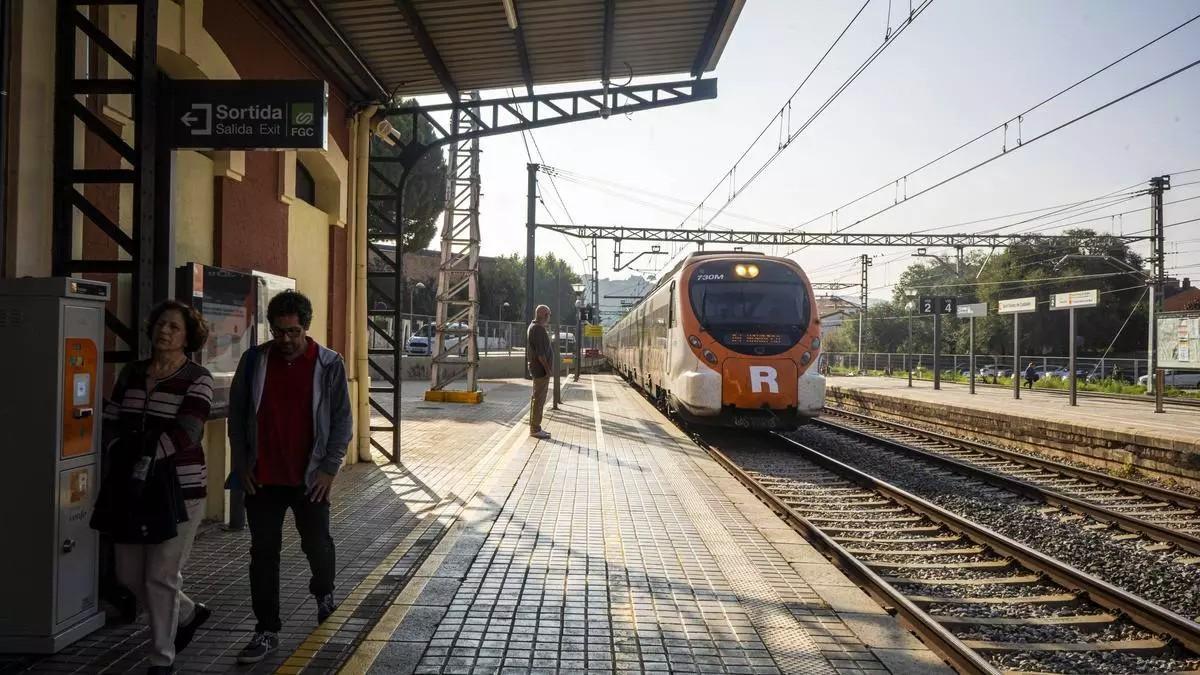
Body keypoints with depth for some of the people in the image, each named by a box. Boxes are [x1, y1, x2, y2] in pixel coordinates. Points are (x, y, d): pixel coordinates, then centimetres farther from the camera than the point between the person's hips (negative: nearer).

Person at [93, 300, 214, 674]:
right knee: (129, 574, 14)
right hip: (130, 487, 6)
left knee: (162, 577, 0)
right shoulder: (131, 373, 9)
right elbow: (110, 422, 10)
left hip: (177, 489, -6)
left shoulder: (197, 378, -8)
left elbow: (186, 433, -17)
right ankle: (189, 613, 39)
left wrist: (146, 458, -21)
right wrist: (121, 453, -6)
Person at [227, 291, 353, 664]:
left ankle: (324, 594, 42)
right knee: (263, 553, 5)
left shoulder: (329, 364, -5)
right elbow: (237, 414, 7)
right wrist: (241, 464, 3)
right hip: (262, 478, 2)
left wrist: (329, 467, -8)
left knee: (316, 544, 11)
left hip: (309, 478, -1)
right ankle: (267, 631, 16)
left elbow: (342, 420, -2)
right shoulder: (254, 360, 0)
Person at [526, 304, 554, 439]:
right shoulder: (538, 329, -18)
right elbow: (539, 352, -22)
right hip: (541, 369, -11)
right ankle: (535, 429, -3)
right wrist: (547, 368, -20)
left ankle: (535, 427, 22)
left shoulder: (533, 326, 16)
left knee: (537, 398, 15)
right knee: (538, 399, -7)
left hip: (538, 368, 11)